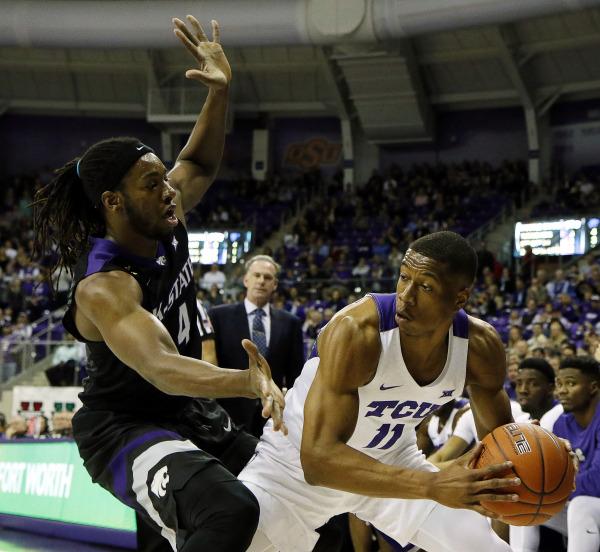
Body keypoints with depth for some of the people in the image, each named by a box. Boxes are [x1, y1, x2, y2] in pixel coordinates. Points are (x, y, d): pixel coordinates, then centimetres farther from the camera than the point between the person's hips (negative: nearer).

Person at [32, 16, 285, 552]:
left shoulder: (165, 227, -4)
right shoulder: (104, 287, -28)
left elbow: (200, 164, 17)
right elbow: (160, 368, -45)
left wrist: (220, 94, -1)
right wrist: (249, 382, -62)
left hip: (188, 412, 10)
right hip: (124, 429, -10)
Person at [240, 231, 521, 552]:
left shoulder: (481, 347, -18)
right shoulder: (356, 330, -35)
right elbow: (318, 457, -42)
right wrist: (434, 485, -50)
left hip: (390, 461, 5)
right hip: (298, 464, -5)